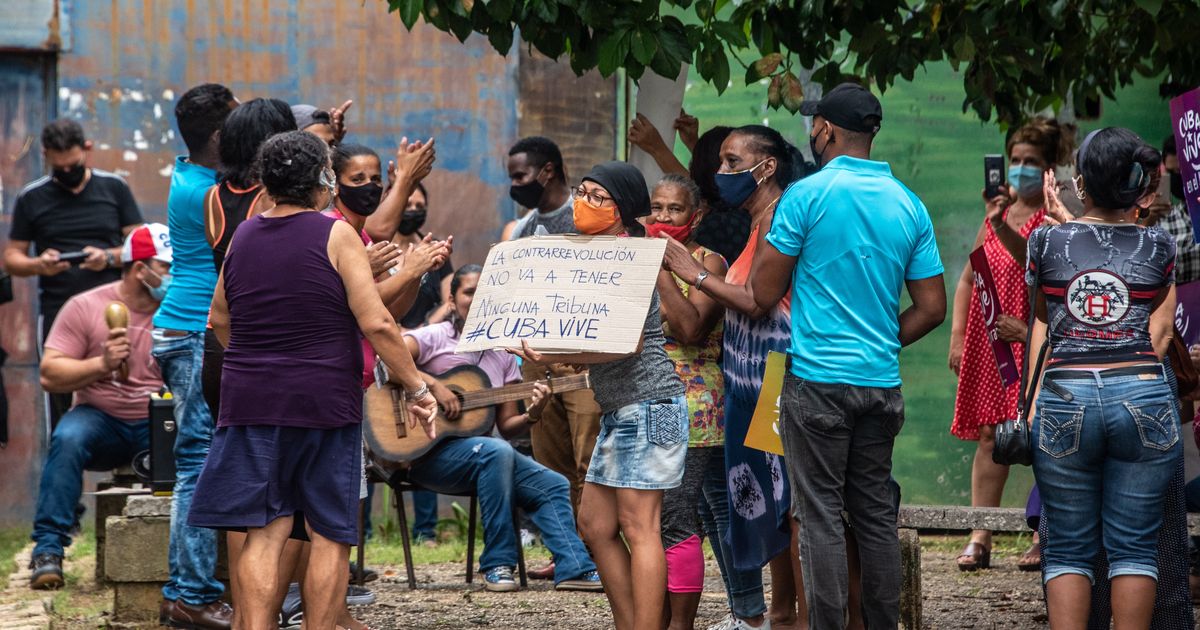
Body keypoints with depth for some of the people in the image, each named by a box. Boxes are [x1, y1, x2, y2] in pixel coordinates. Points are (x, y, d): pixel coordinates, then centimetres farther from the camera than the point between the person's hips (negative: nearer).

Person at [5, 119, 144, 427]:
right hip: (57, 316, 0)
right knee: (60, 407, -1)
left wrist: (109, 257, -12)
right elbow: (12, 258, 10)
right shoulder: (31, 198, 9)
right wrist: (38, 265, -12)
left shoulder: (114, 188, 9)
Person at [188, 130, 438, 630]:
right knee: (330, 536, 4)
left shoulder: (242, 237, 8)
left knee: (263, 535, 1)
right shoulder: (336, 236, -7)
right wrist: (416, 388, -4)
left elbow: (219, 320, 21)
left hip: (250, 401, 4)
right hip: (324, 402, -4)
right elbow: (376, 323, -12)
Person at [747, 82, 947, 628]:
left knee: (822, 515, -3)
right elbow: (932, 308, 7)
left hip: (818, 378, -5)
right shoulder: (908, 204, 7)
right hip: (882, 381, 5)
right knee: (876, 512, 12)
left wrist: (768, 230, 10)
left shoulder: (807, 195, -9)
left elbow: (763, 293, -6)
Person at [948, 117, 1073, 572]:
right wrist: (958, 335, 11)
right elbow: (969, 277, 18)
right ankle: (980, 538, -1)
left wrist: (1001, 227, -33)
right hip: (989, 341, 5)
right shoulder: (997, 211, 17)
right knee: (990, 434, 1)